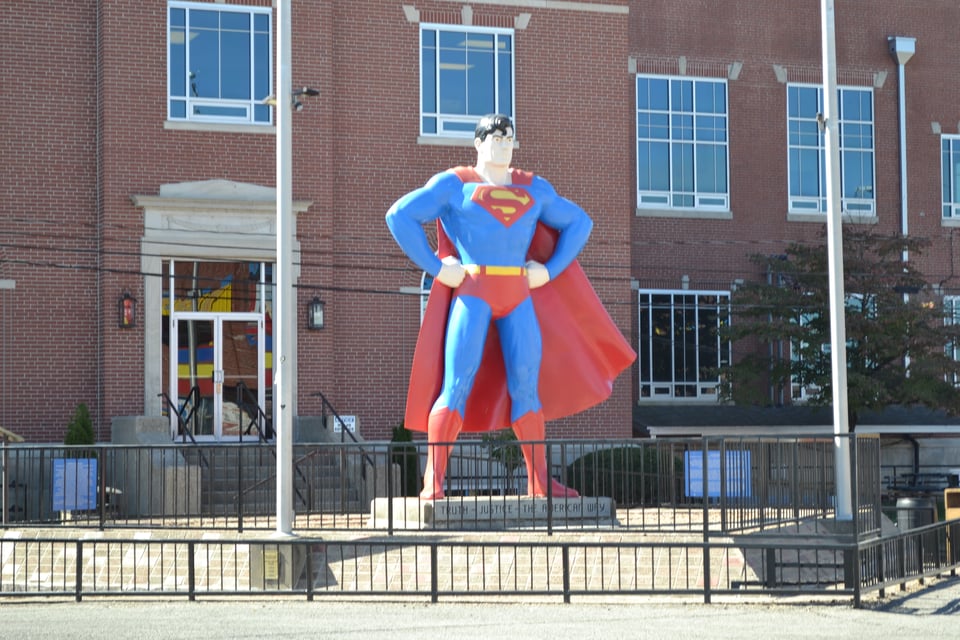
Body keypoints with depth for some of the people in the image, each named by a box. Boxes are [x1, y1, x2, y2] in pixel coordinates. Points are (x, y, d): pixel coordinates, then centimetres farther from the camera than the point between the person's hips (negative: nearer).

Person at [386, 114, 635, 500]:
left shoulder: (533, 189, 16)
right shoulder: (454, 184, 4)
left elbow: (578, 222, 23)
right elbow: (400, 216, -1)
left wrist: (550, 270, 10)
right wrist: (434, 266, -6)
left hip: (519, 297, 4)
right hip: (472, 294, -4)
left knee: (526, 387, 2)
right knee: (457, 385, -10)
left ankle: (539, 482, 6)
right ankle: (433, 482, -11)